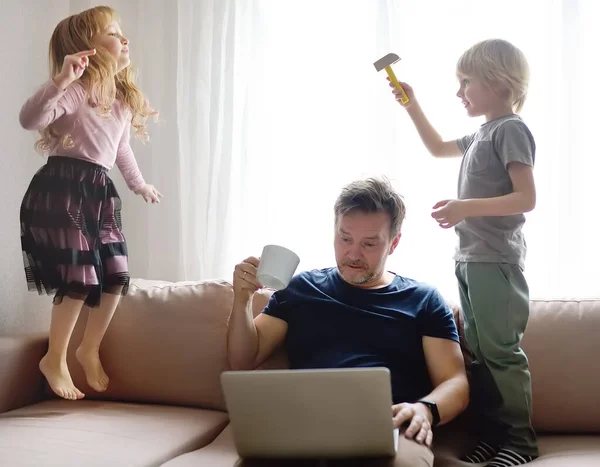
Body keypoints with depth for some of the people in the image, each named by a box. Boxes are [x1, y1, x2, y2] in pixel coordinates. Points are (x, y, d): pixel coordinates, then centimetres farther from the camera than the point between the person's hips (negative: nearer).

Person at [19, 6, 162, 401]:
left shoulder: (123, 99, 15)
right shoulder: (75, 91, -12)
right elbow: (30, 119, -28)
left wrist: (139, 184, 42)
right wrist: (61, 80, -41)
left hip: (99, 190, 8)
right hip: (61, 188, -8)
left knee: (116, 277, 5)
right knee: (80, 278, -10)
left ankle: (90, 350, 25)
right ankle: (55, 360, 10)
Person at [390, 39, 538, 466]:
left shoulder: (511, 129, -10)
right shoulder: (482, 135, 16)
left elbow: (526, 198, -17)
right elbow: (438, 148, 35)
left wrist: (466, 208, -25)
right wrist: (412, 106, 29)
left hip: (496, 262, -9)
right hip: (471, 258, 9)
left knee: (501, 351, -6)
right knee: (480, 351, 9)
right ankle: (494, 432, 16)